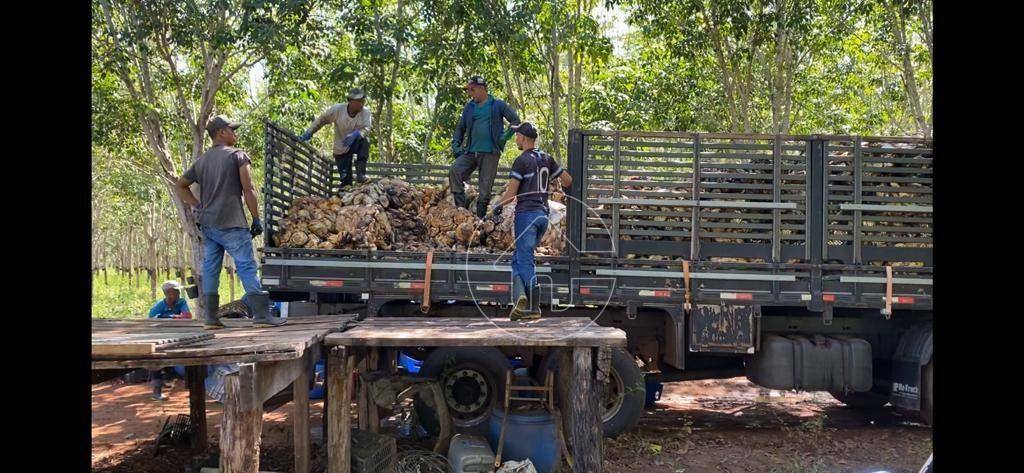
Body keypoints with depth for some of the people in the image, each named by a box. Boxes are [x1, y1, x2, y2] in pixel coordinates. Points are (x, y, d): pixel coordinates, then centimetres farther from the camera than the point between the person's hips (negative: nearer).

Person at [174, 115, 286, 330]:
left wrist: (197, 206, 17)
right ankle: (261, 314, -10)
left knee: (210, 269, 8)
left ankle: (210, 318, 9)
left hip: (207, 224, 6)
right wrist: (256, 219, -3)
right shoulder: (237, 155, -2)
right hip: (231, 224, -6)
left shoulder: (202, 161, 17)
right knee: (246, 267, -7)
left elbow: (180, 186, 22)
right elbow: (248, 190, -7)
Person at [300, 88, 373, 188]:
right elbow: (321, 120, -6)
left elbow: (366, 128, -26)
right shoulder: (337, 109, -15)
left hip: (355, 145, 1)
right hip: (341, 149, -1)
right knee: (346, 180, -8)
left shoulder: (365, 112, -14)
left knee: (365, 141, -33)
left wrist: (356, 134, -46)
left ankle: (360, 174, -29)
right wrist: (308, 133, -10)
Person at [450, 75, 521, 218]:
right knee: (454, 171, -21)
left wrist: (505, 136, -9)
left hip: (490, 153, -3)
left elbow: (515, 120, 3)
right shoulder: (469, 107, 13)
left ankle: (479, 218, 7)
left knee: (485, 188, -2)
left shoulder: (498, 105, 2)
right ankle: (461, 207, -17)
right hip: (470, 152, 3)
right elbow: (460, 128, 22)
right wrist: (455, 145, 9)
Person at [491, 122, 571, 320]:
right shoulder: (547, 158, 11)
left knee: (525, 260, -5)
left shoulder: (522, 160, -9)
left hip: (526, 213, -7)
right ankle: (522, 296, 2)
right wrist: (557, 182, 39)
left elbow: (511, 193, -12)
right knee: (519, 257, 15)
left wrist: (497, 207, 5)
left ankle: (534, 308, -8)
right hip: (543, 214, 7)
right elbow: (568, 181, 17)